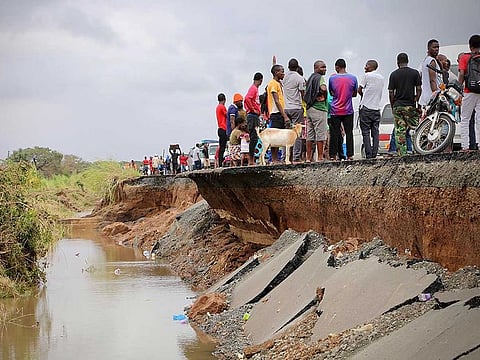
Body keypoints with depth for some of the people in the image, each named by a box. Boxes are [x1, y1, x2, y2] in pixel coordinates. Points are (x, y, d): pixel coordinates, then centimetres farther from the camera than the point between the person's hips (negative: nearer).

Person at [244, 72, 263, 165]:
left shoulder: (255, 88, 19)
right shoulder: (253, 88, -10)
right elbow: (247, 99, -25)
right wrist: (253, 109, -18)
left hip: (255, 116, 10)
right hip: (253, 115, -10)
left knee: (254, 138, 9)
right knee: (253, 138, -11)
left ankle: (252, 160, 10)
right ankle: (251, 160, -12)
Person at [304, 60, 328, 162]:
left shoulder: (310, 78, 18)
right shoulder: (320, 77, -9)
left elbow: (306, 94, 22)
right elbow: (323, 88, -27)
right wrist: (324, 96, -9)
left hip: (309, 108, 9)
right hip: (319, 108, -9)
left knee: (310, 135, 9)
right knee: (320, 134, -6)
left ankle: (308, 158, 10)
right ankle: (320, 157, -7)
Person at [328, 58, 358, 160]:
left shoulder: (332, 78, -5)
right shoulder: (353, 78, -1)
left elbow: (331, 93, 8)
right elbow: (354, 94, 9)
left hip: (335, 111, -1)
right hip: (348, 110, 1)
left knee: (334, 133, 4)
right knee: (349, 133, 4)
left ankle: (333, 155, 4)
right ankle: (350, 155, 2)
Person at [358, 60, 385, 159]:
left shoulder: (367, 75, -5)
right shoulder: (381, 77, 13)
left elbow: (359, 90, 1)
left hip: (366, 107, -5)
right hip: (376, 107, 5)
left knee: (366, 132, -4)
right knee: (375, 132, 5)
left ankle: (368, 154, -9)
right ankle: (374, 153, 0)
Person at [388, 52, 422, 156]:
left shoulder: (394, 74, 2)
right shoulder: (415, 73, 1)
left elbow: (391, 92, 1)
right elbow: (419, 89, -2)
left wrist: (392, 106, 11)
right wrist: (417, 102, 9)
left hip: (397, 106, 1)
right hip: (410, 105, -1)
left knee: (399, 131, 1)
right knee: (414, 129, 3)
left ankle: (402, 153, -2)